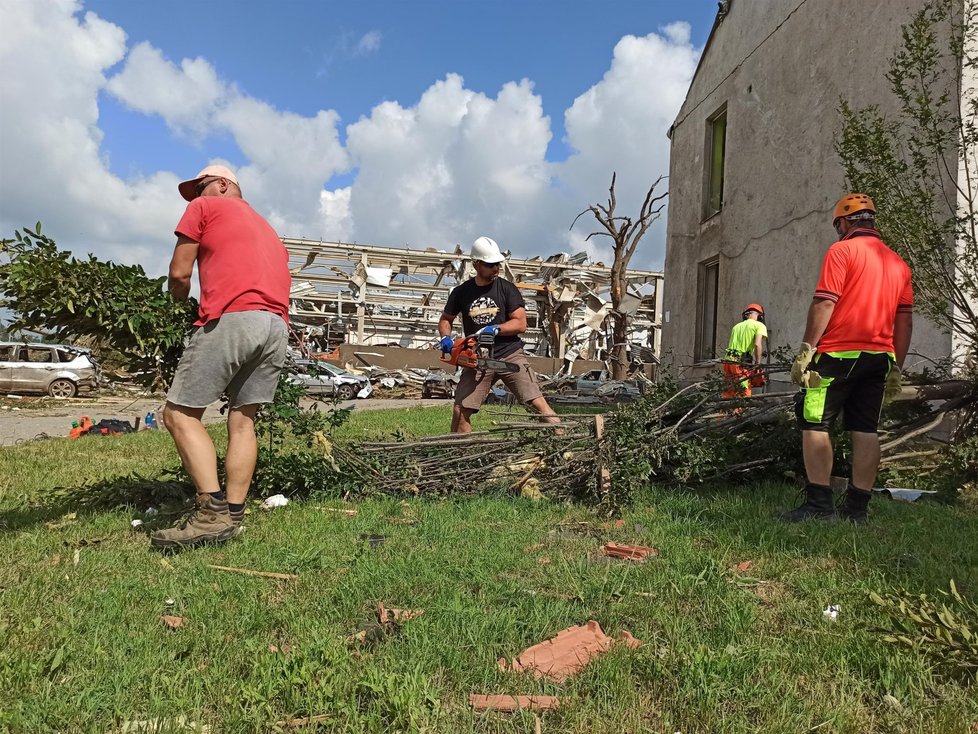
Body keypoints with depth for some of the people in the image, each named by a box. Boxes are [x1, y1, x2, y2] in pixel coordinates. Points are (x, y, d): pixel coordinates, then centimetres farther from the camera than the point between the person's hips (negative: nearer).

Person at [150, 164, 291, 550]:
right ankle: (234, 516, 5)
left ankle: (213, 512, -12)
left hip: (231, 318, -7)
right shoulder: (264, 225, 35)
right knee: (243, 420, 9)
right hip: (277, 326, 7)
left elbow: (179, 274, 8)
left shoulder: (204, 208, 15)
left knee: (180, 414, -1)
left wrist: (179, 302, 28)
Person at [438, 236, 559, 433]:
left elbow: (520, 323, -4)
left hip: (510, 354, -2)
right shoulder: (461, 292, 7)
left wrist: (495, 329, -19)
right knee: (460, 411, -4)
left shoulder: (507, 289, 0)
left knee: (538, 402, -12)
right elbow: (445, 320, 18)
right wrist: (446, 338, -3)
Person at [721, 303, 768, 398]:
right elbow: (757, 345, -13)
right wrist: (758, 365, -10)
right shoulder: (760, 325, 3)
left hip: (728, 361, 6)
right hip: (741, 364, -6)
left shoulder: (736, 326, 22)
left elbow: (730, 345, 17)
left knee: (728, 396, 11)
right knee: (743, 396, -3)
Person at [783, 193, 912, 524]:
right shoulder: (897, 262, 17)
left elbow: (824, 303, -14)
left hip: (839, 353, -7)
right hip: (880, 357, 7)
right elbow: (905, 320, 15)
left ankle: (819, 503, -5)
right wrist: (896, 368, 19)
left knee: (815, 424, -2)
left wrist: (806, 350, -13)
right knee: (865, 430, 7)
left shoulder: (841, 251, -3)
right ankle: (857, 507, 10)